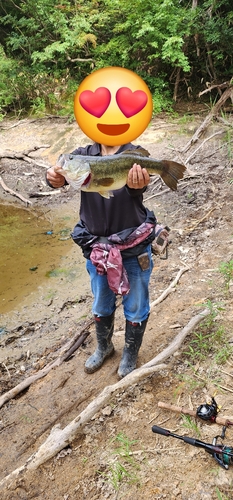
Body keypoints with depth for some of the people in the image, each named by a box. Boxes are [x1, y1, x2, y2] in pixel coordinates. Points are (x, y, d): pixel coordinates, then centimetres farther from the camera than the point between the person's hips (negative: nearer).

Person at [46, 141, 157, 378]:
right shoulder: (83, 154, -3)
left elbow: (137, 184, -32)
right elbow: (63, 170, -21)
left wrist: (137, 185, -57)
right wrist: (54, 178, -46)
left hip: (134, 246, -3)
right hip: (96, 248, 3)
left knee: (135, 307, 15)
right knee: (101, 305, 22)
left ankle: (130, 354, 42)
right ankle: (103, 347, 50)